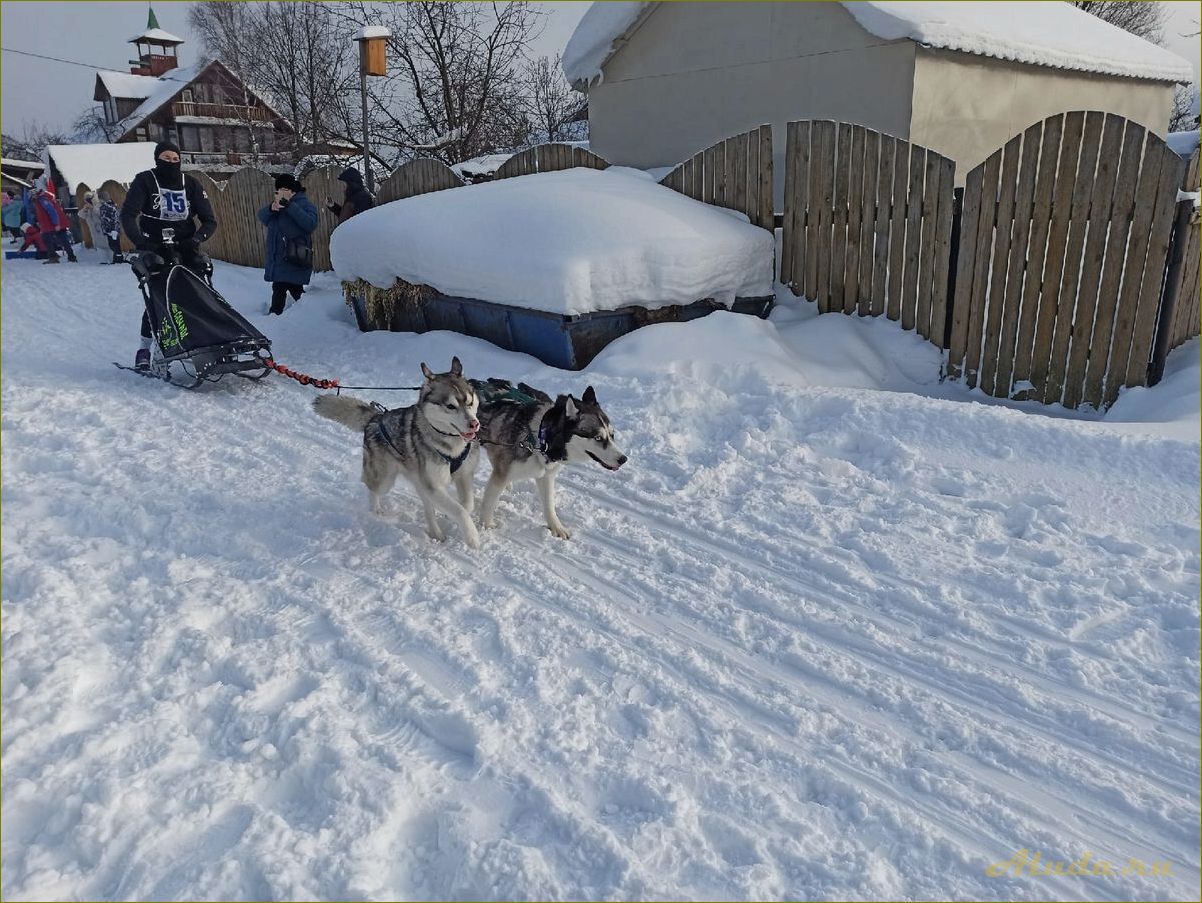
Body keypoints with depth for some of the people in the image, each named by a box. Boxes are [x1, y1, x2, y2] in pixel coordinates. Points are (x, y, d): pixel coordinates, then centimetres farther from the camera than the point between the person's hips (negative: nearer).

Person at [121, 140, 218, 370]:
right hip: (156, 251, -2)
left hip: (185, 250, 2)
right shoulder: (144, 181, 0)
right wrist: (141, 244, -21)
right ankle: (144, 349, -3)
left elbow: (210, 221, 4)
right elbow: (128, 215, -7)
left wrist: (196, 239, -14)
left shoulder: (190, 184, 7)